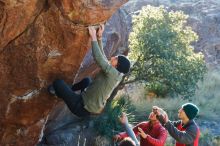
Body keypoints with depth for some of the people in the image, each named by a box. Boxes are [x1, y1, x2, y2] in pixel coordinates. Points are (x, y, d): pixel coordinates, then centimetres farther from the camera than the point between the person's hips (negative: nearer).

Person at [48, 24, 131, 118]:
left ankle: (59, 93, 25)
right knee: (86, 81, 35)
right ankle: (65, 91, 42)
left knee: (58, 82, -7)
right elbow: (102, 58, 7)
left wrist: (93, 37, -24)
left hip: (82, 109, -10)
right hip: (90, 108, 10)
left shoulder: (114, 74, -24)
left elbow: (99, 59, -31)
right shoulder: (114, 74, 2)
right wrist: (99, 37, 2)